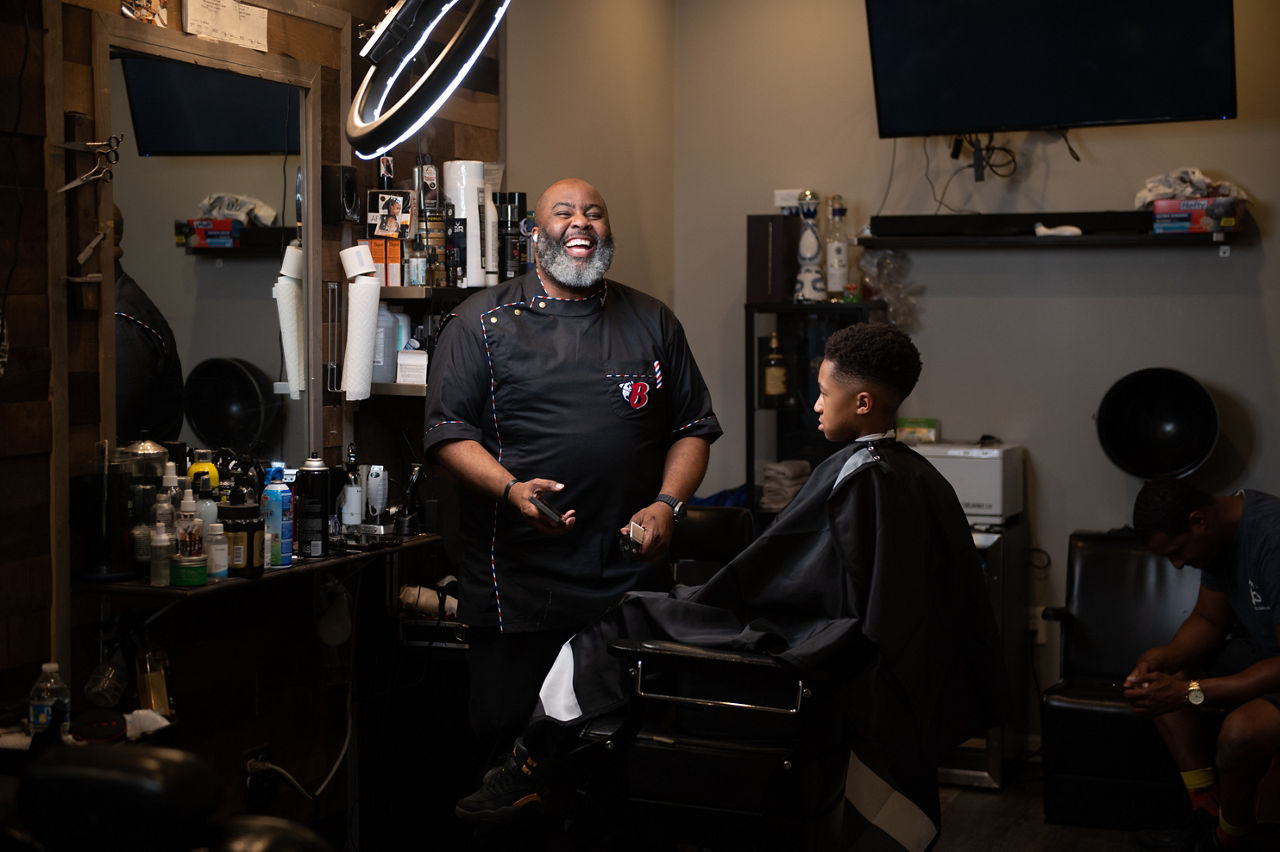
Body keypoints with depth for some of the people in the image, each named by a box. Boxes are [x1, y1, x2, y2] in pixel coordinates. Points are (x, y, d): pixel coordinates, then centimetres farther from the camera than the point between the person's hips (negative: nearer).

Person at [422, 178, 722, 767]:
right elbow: (449, 430, -2)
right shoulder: (483, 322, 5)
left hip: (635, 580, 3)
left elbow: (694, 427, 15)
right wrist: (510, 489, -18)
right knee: (506, 735, 1)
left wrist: (667, 504, -2)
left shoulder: (652, 323, 14)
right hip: (519, 582, -2)